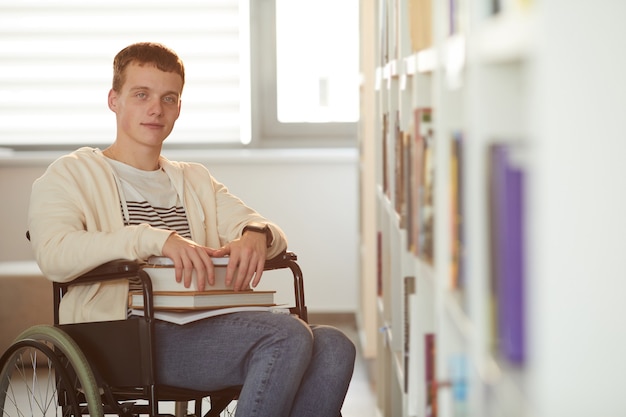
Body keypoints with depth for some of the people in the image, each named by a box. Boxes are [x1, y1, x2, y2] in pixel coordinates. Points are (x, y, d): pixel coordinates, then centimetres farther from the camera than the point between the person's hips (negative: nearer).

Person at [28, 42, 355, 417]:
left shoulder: (197, 182, 30)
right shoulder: (73, 173, 11)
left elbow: (276, 237, 18)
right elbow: (54, 254, -10)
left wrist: (256, 234, -9)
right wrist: (157, 239, -23)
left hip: (204, 326, 6)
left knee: (333, 347, -22)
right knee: (287, 336, -28)